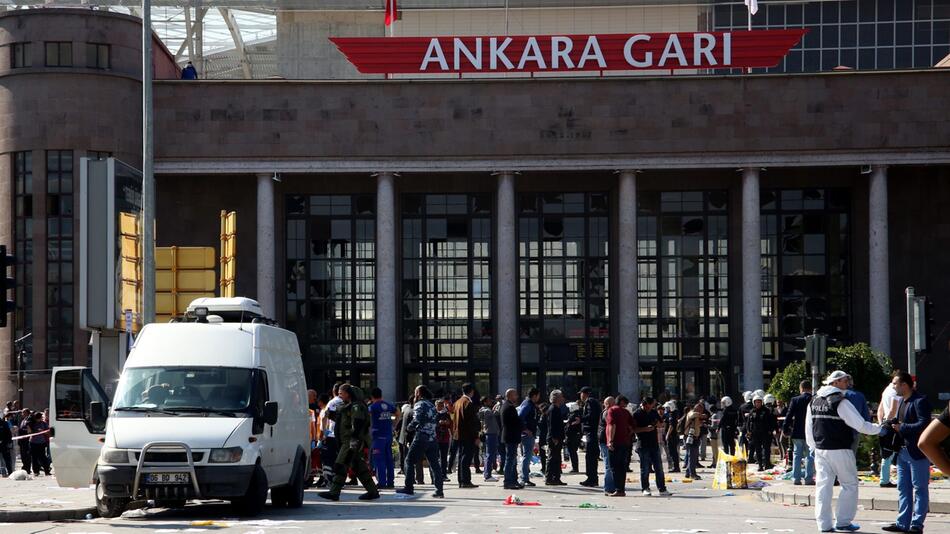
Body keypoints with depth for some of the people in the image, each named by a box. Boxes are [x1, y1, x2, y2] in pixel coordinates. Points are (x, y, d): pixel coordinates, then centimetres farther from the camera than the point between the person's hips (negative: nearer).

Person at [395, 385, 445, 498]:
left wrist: (410, 426, 0)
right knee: (434, 463, 7)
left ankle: (408, 487, -4)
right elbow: (435, 421, 17)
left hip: (421, 437, -7)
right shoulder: (431, 405, 17)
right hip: (432, 438, 7)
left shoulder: (419, 404, -6)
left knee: (410, 461, 1)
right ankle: (439, 490, 4)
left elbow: (416, 420, -18)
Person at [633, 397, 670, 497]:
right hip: (643, 444, -5)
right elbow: (634, 429, -9)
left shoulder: (653, 412, 13)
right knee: (645, 468, 0)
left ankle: (662, 489, 7)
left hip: (654, 444, 5)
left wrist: (657, 423, 0)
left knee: (659, 467, 4)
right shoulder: (637, 414, -4)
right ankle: (645, 489, 8)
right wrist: (645, 429, -20)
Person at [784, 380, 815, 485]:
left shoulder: (795, 400, -4)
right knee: (810, 456, 3)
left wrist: (785, 429, 5)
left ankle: (796, 478, 5)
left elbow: (789, 416, -3)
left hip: (797, 433, 1)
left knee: (797, 455, 8)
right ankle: (808, 478, -2)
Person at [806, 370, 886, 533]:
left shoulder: (813, 402, 9)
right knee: (849, 484, 5)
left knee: (823, 485, 6)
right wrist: (880, 429, -2)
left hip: (820, 450, 6)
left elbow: (808, 428, 13)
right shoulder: (841, 402, -13)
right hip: (840, 451, -6)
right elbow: (860, 424, -14)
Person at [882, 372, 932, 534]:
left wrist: (902, 428, -19)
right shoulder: (902, 401, 15)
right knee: (903, 489, 11)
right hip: (903, 452, 10)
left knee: (919, 489, -2)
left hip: (917, 452, -10)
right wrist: (891, 423, 4)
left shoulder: (920, 401, -13)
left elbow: (924, 424, -23)